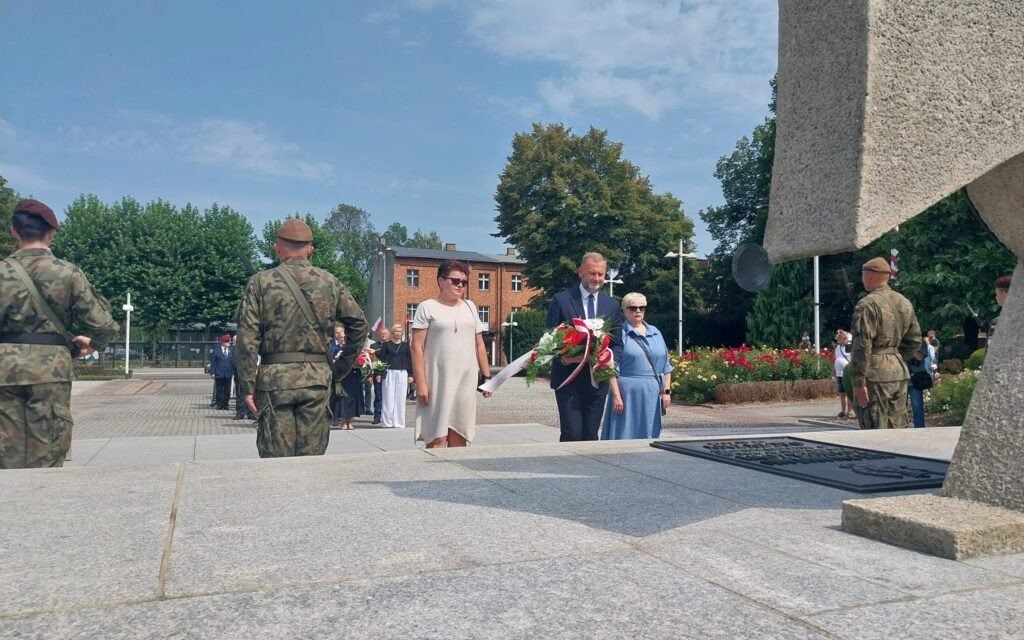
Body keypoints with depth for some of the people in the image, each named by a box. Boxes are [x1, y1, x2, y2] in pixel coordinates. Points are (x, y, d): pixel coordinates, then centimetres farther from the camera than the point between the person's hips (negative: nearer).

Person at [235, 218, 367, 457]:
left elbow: (247, 338, -5)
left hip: (274, 379, -1)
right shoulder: (330, 282, 6)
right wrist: (342, 367, 15)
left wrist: (248, 386, 0)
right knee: (312, 457, 7)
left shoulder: (261, 282, 0)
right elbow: (359, 324, 8)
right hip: (317, 379, 2)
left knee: (276, 460, 5)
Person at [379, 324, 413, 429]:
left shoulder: (405, 345, 11)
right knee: (389, 398, 0)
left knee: (400, 398, 2)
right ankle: (388, 422, 7)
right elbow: (381, 359, 3)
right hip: (389, 373, -1)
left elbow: (409, 360, 10)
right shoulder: (386, 344, 6)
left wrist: (411, 375, 4)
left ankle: (399, 422, 8)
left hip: (402, 374, 1)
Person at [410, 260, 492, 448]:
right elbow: (416, 347, -6)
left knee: (459, 436, 6)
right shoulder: (427, 307, -1)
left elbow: (479, 345, 17)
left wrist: (486, 376, 11)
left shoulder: (470, 307, 15)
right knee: (438, 437, -6)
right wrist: (420, 382, -13)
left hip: (466, 381, 5)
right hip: (438, 382, -5)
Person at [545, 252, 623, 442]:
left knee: (590, 436, 7)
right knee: (572, 434, -8)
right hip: (569, 379, -3)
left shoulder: (612, 305, 10)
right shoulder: (561, 300, -2)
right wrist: (563, 358, -20)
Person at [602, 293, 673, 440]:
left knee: (649, 436, 10)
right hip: (628, 394, -5)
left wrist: (667, 391, 7)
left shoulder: (655, 333, 13)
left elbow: (666, 365, 14)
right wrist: (616, 395, -14)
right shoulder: (620, 334, -3)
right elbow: (611, 369, -8)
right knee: (626, 436, -2)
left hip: (653, 395, 5)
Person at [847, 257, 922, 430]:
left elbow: (862, 346, -18)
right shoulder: (905, 303, 12)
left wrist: (858, 382, -17)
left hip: (875, 375, -8)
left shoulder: (868, 304, -13)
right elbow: (914, 340, 18)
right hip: (900, 373, 8)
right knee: (898, 429, 14)